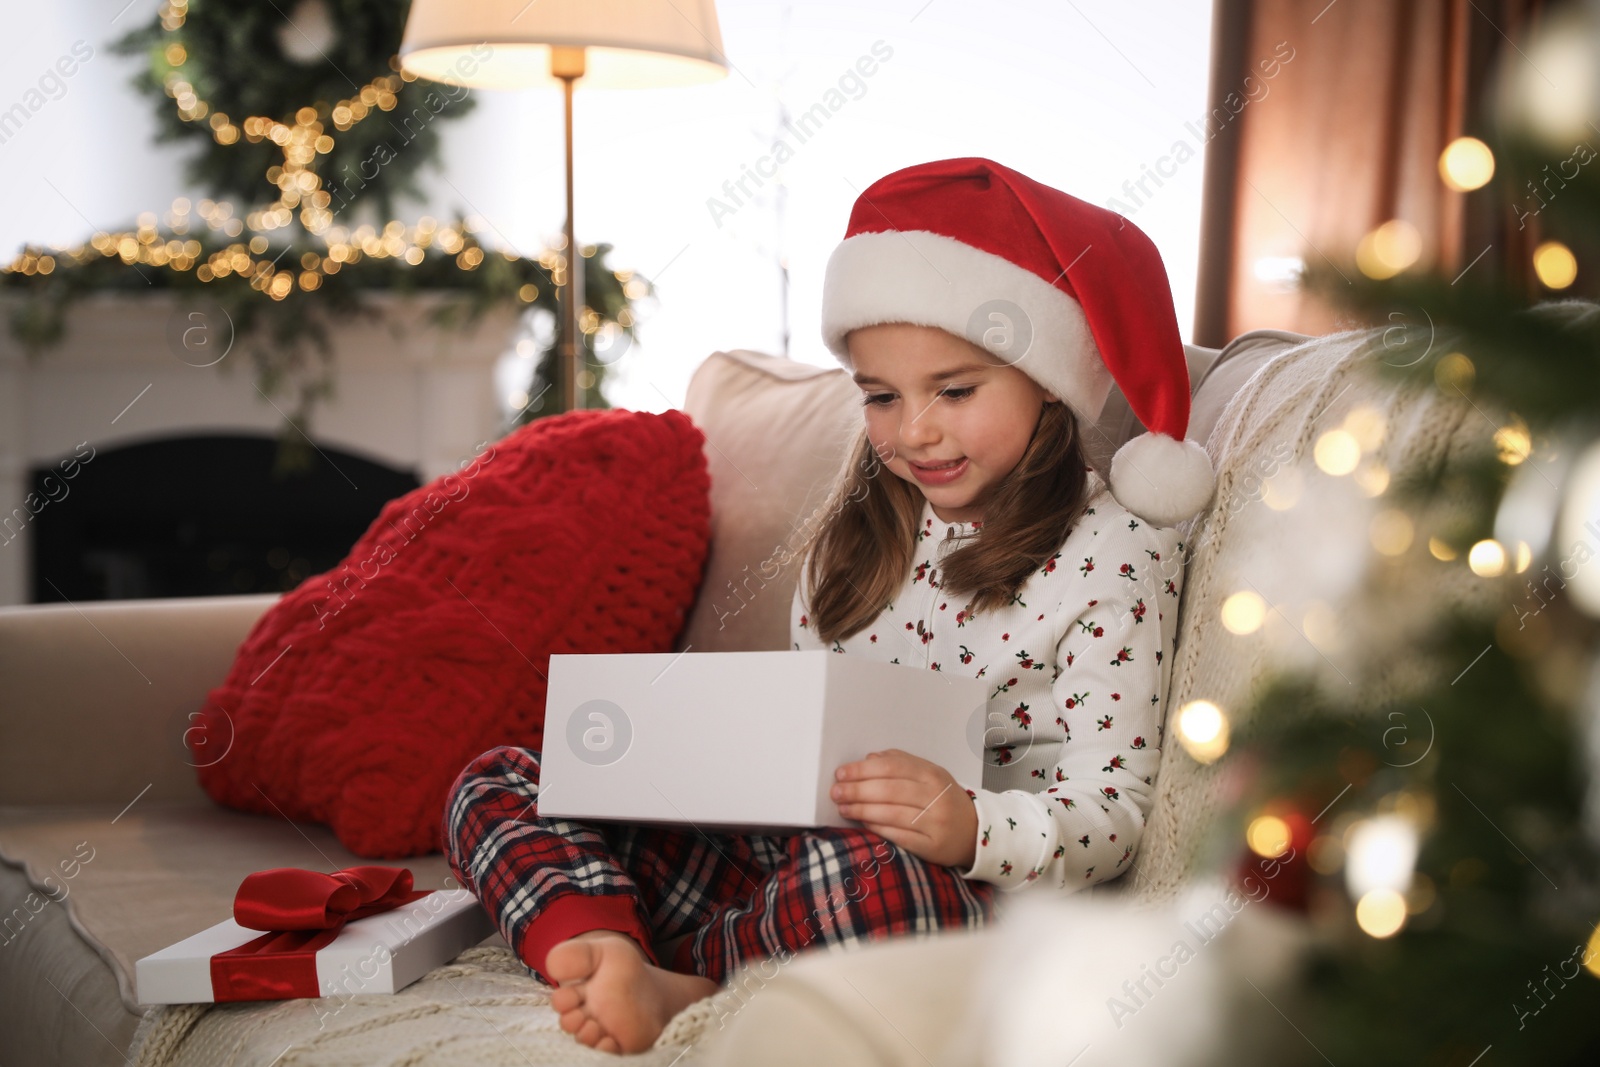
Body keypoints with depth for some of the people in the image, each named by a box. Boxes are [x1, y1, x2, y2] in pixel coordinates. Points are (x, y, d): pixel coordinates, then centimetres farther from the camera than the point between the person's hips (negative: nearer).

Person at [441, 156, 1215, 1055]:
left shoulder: (1113, 556, -6)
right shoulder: (867, 524, 15)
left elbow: (1114, 818, -10)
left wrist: (971, 826, -31)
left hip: (968, 901, -7)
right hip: (787, 855, 7)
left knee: (862, 873, -44)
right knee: (497, 784, -2)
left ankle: (682, 987, -16)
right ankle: (607, 951, -32)